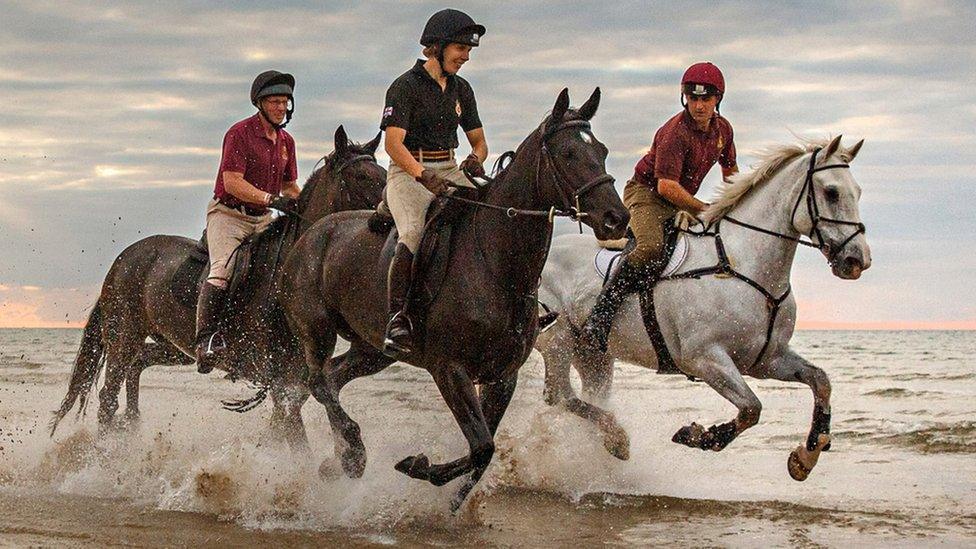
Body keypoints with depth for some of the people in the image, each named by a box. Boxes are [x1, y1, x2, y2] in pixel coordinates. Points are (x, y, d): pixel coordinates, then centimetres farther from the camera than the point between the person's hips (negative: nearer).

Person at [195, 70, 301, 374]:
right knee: (223, 271, -25)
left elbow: (290, 186, 22)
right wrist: (270, 199, -27)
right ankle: (206, 338, -27)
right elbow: (232, 181, -18)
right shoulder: (240, 133, -10)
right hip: (228, 214, -7)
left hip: (263, 220, 7)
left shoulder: (286, 141, 13)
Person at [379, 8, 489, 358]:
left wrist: (476, 158, -5)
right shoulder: (406, 86, -7)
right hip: (408, 172, -6)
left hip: (450, 171, 6)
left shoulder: (461, 90, 14)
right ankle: (397, 321, -32)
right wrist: (424, 176, -33)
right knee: (414, 235, -32)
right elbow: (393, 143, -18)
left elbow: (478, 138, 20)